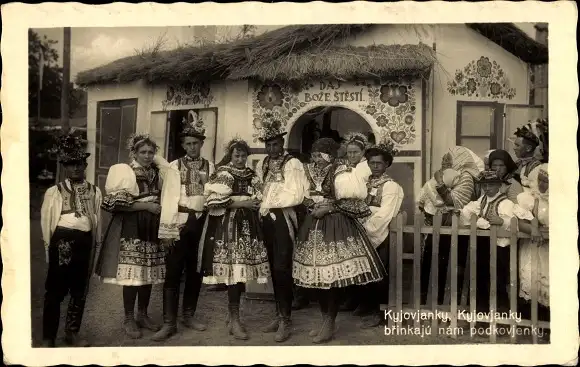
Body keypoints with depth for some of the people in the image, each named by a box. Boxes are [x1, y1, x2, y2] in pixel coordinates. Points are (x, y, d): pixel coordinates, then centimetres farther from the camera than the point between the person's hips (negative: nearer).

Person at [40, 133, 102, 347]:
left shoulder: (94, 192, 9)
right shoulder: (54, 192, 3)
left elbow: (97, 220, 11)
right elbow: (46, 221, 4)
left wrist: (94, 245, 9)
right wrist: (50, 245, 2)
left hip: (84, 242, 3)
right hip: (62, 241, -3)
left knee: (80, 290, 12)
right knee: (55, 290, 3)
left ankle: (72, 332, 28)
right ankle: (48, 338, 14)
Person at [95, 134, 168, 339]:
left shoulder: (157, 172, 11)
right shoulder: (125, 172, -6)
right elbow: (117, 203, -15)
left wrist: (161, 208, 4)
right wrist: (146, 205, -14)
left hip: (153, 227, 6)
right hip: (131, 227, -5)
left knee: (149, 272, 8)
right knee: (132, 273, -4)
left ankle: (142, 315, 23)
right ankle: (129, 319, 10)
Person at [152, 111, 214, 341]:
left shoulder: (210, 167, 9)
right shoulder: (175, 166, 1)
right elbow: (169, 197, -6)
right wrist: (167, 229, -13)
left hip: (201, 222, 3)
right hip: (180, 221, -3)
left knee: (196, 270, 12)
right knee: (173, 271, -3)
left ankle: (189, 315, 27)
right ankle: (169, 322, 4)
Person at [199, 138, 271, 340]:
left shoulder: (251, 175, 16)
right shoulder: (223, 174, -2)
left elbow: (258, 198, 20)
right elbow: (215, 201, -12)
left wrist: (255, 203, -3)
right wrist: (242, 203, -12)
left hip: (248, 225, 6)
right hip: (229, 225, -6)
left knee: (241, 270, 4)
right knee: (234, 269, -11)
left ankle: (232, 314, 18)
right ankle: (234, 319, -3)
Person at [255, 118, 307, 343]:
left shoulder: (293, 164, -7)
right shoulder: (263, 164, 14)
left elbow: (296, 196, -14)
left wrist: (270, 203, -10)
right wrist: (261, 202, 0)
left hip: (283, 218, -6)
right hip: (267, 218, 6)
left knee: (282, 268, -7)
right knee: (274, 268, 10)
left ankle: (285, 320, 2)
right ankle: (280, 314, 20)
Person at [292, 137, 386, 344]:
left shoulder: (342, 172, -11)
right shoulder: (318, 173, 14)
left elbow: (354, 203, -16)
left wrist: (328, 208, -15)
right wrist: (313, 205, 4)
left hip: (336, 226, -8)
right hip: (317, 226, 8)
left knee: (333, 276, -4)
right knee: (318, 275, 8)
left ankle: (329, 325, 6)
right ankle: (325, 320, 20)